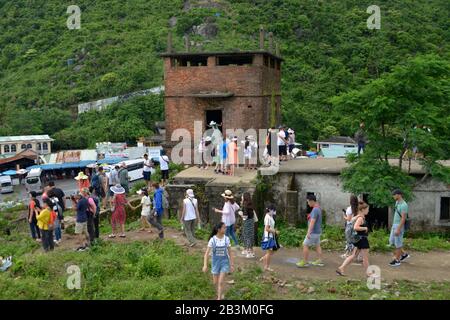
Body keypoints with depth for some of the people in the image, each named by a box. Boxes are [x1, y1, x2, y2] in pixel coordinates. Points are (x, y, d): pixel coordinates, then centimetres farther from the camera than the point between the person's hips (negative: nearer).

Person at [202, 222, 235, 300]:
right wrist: (205, 265, -22)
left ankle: (219, 298, 2)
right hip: (215, 262, 0)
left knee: (220, 282, -8)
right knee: (215, 282, 12)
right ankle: (220, 294, 39)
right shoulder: (212, 240, -13)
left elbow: (229, 253, 0)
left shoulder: (226, 239, -8)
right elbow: (207, 253, -13)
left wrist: (232, 265, 2)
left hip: (224, 262, 0)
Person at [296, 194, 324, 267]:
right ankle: (319, 261, 19)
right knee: (317, 245, 14)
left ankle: (304, 262, 2)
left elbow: (312, 221, -29)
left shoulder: (315, 210, -21)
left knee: (305, 245, -3)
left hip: (313, 232, -10)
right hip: (318, 231, 10)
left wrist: (309, 232, -33)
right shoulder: (318, 208, 11)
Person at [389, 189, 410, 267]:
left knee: (398, 243, 0)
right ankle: (404, 254, 27)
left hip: (399, 225, -10)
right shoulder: (397, 202, 9)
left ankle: (397, 260, 11)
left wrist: (398, 229, -24)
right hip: (394, 224, 10)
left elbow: (403, 218, -23)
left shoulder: (403, 205, -21)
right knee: (392, 241, 16)